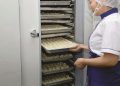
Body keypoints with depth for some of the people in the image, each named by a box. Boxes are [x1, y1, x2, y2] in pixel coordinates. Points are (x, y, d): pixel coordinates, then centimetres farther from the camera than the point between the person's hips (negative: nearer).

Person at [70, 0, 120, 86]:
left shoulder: (112, 22, -24)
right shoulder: (109, 19, 7)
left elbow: (110, 60, -28)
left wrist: (84, 61, -15)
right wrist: (83, 46, 23)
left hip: (107, 76, -9)